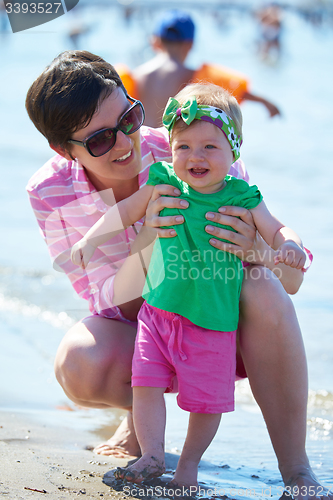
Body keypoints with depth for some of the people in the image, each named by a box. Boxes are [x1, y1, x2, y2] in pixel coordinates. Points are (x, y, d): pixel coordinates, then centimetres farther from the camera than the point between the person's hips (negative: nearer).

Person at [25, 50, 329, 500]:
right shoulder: (49, 193, -18)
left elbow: (293, 278, -20)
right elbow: (116, 303, -21)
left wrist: (255, 248, -45)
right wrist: (146, 240, -41)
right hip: (137, 331, 1)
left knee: (263, 290, -34)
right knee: (78, 365, -32)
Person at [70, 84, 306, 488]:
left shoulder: (242, 199, -6)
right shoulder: (164, 185, -1)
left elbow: (276, 230, -2)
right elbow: (124, 211, 10)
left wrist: (290, 246, -24)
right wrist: (91, 239, 1)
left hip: (213, 321, -1)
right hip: (159, 308, 1)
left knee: (207, 397, 3)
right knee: (146, 381, -7)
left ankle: (189, 463, 21)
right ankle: (152, 456, 5)